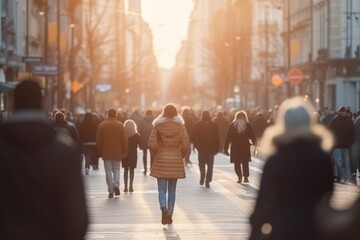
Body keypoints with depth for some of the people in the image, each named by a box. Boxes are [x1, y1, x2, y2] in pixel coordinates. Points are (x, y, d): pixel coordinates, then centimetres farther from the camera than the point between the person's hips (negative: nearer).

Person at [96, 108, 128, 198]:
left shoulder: (102, 125, -3)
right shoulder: (120, 125, -3)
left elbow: (98, 140, -1)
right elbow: (124, 140, -3)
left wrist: (100, 152, 10)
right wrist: (124, 152, 5)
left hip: (106, 153, -1)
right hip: (117, 153, 1)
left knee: (108, 171, 4)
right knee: (116, 169, 15)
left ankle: (111, 191, 2)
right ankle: (116, 185, -6)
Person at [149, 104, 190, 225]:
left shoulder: (157, 126, -4)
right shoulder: (180, 127, -3)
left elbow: (152, 144, -9)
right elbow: (186, 146, -7)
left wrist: (157, 154, 9)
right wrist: (180, 157, 11)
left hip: (161, 161, -1)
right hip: (176, 162, 1)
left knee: (162, 189, 3)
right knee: (172, 190, 12)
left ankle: (163, 207, -24)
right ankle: (169, 215, 13)